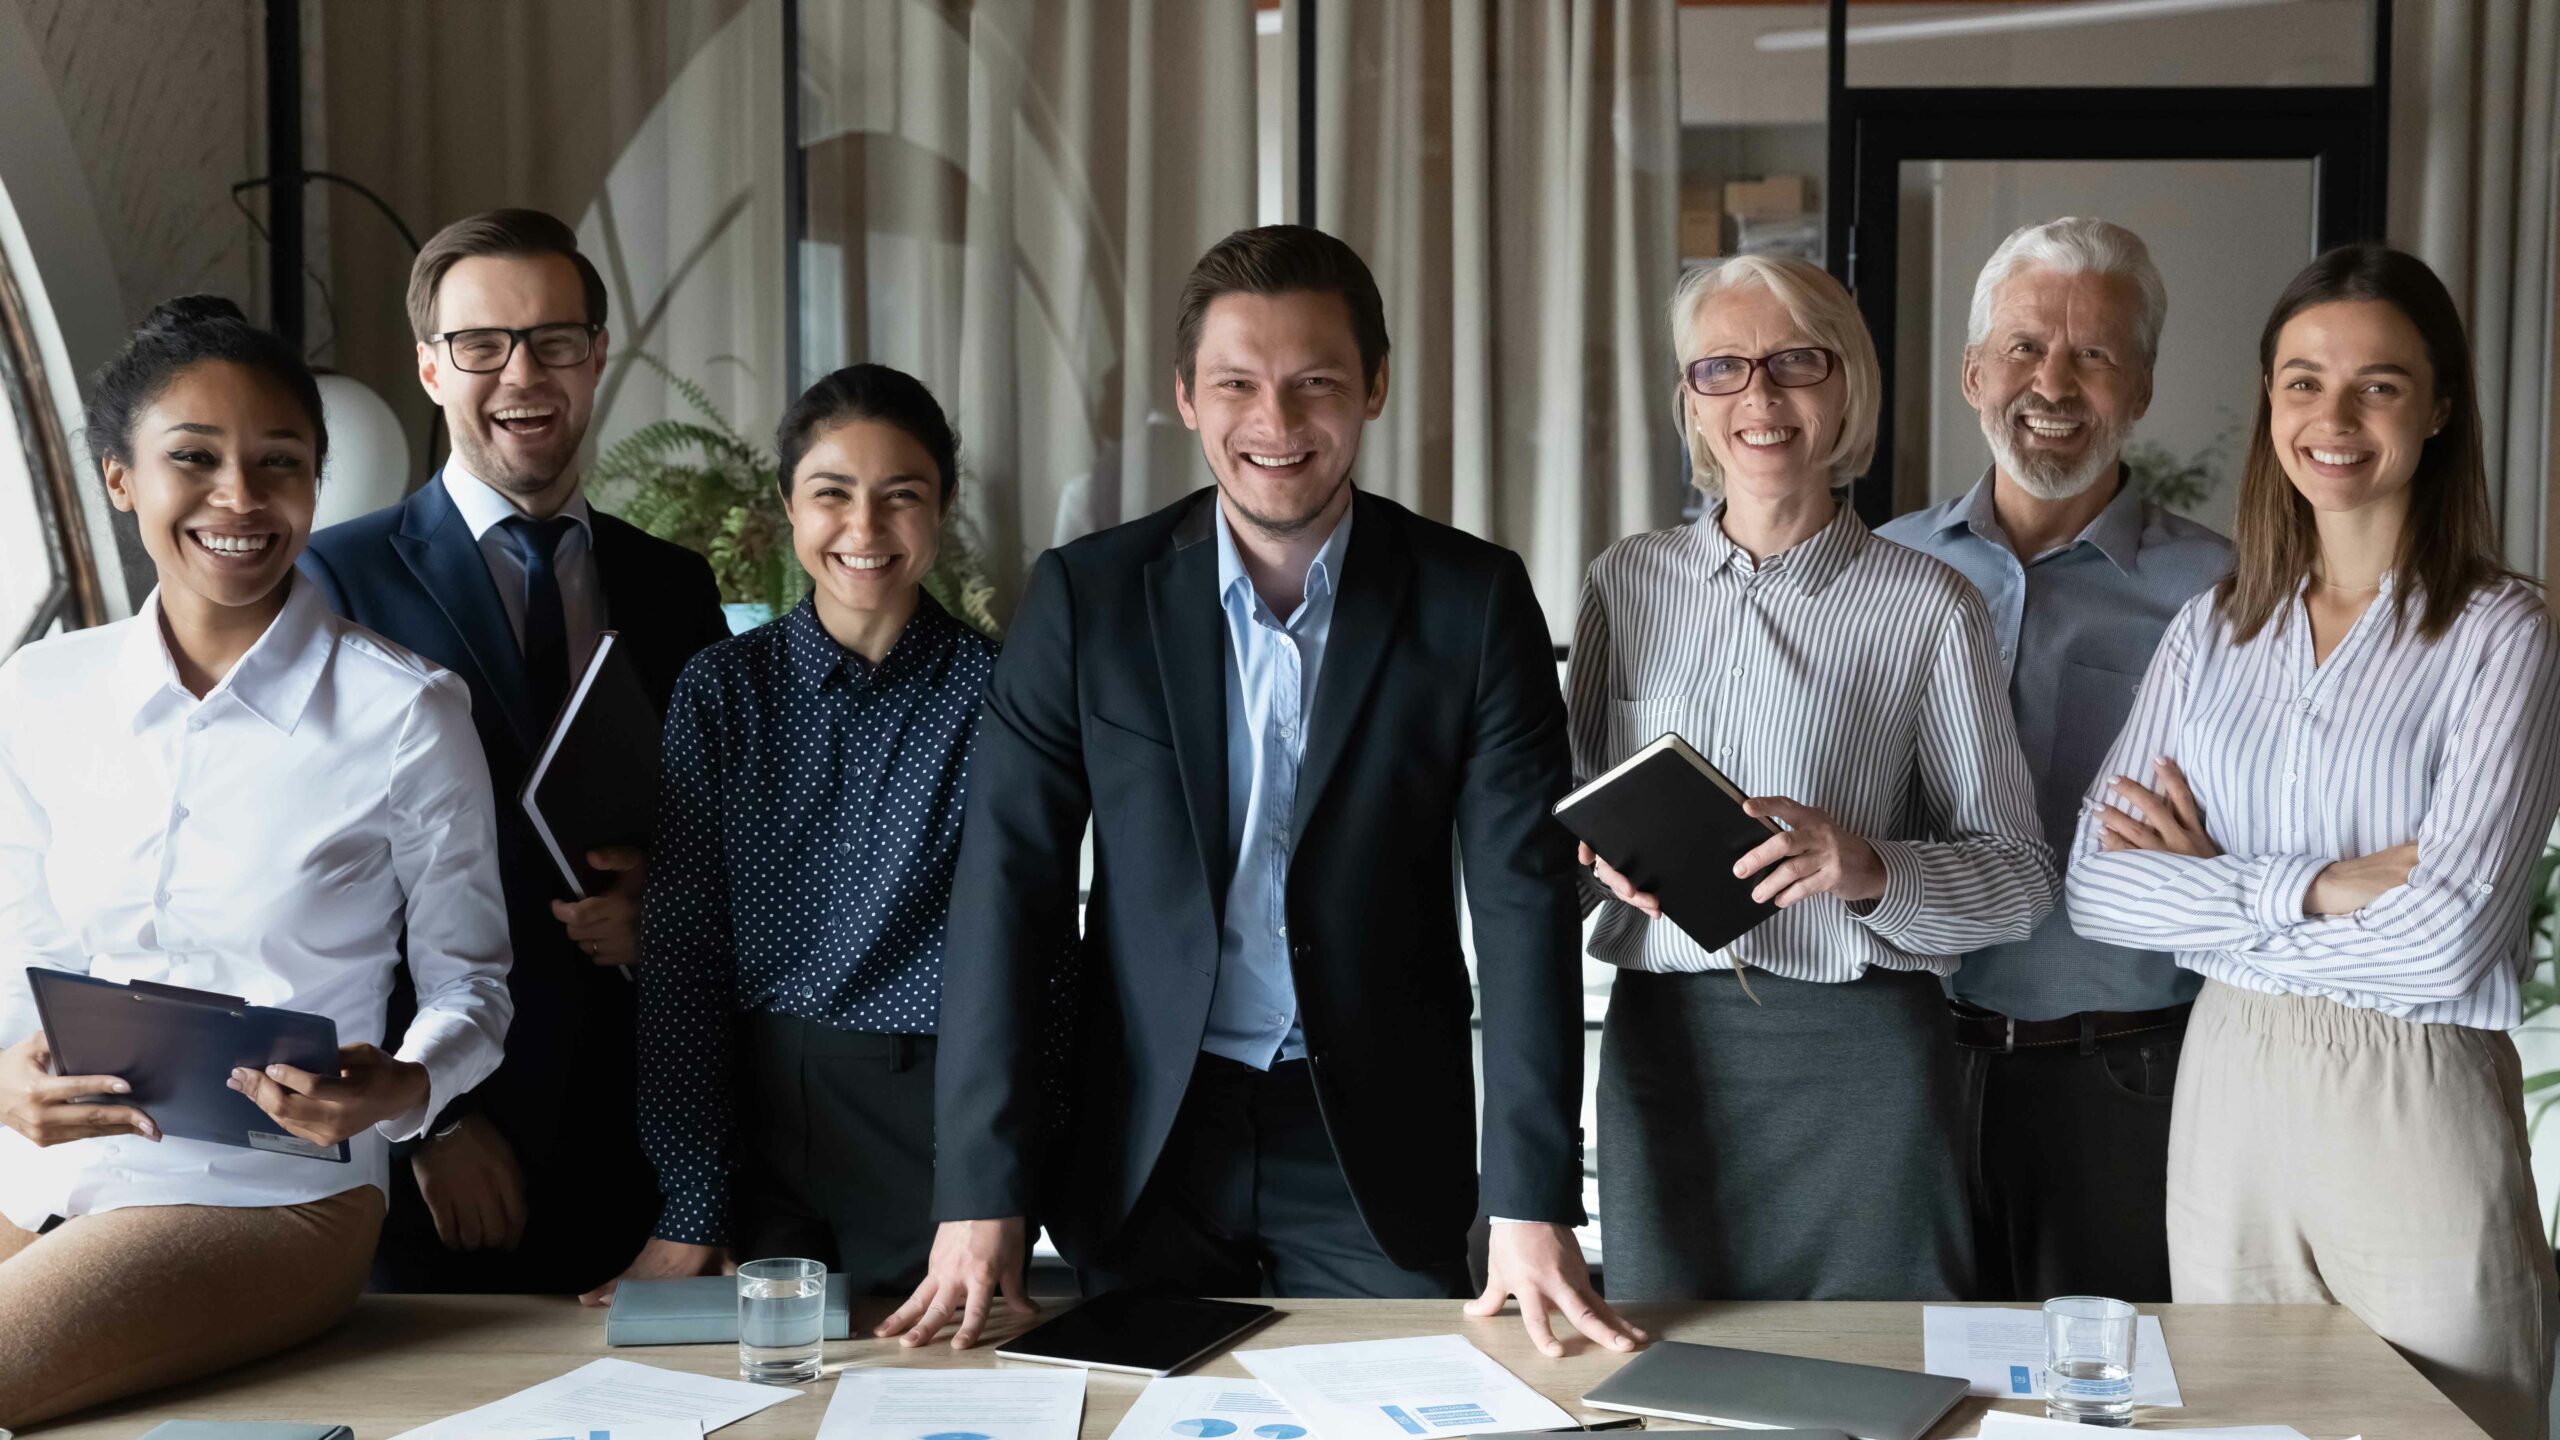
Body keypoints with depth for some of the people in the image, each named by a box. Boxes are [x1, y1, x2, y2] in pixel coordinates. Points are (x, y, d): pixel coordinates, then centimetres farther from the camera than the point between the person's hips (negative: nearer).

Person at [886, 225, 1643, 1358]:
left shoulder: (1473, 603, -5)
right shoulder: (1083, 598, -4)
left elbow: (1524, 900, -9)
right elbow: (1006, 887, -6)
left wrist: (1533, 1205, -16)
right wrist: (980, 1195, -13)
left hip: (1380, 1150, 0)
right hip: (1143, 1146, 1)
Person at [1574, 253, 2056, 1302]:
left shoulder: (1927, 606, -2)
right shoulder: (1625, 581, 8)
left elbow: (2019, 875, -2)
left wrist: (1871, 869, -19)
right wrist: (1605, 854, -5)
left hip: (1857, 1053, -3)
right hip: (1660, 1041, 3)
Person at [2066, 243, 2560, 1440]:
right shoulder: (2212, 631, 5)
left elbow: (2444, 937, -18)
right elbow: (2096, 889, -3)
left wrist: (2213, 890, -8)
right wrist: (2315, 887, -15)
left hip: (2418, 1111, -4)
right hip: (2226, 1096, 4)